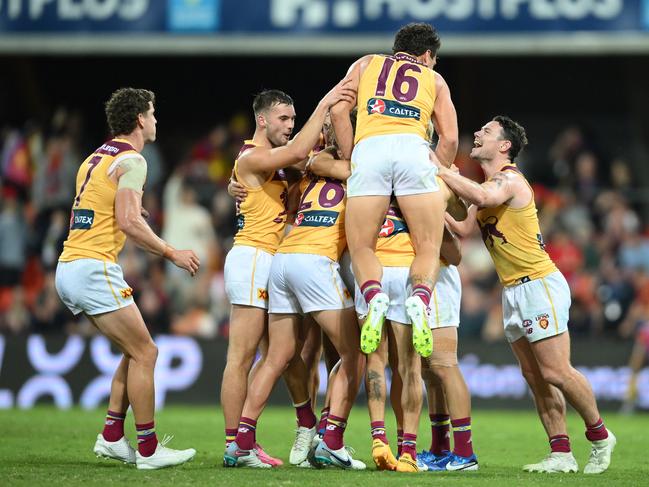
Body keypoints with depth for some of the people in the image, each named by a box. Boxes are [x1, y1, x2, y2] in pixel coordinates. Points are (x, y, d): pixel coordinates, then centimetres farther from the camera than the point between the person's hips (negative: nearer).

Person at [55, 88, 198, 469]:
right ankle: (148, 449, -4)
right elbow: (128, 223, -18)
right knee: (144, 353, -4)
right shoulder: (131, 160, -9)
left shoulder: (96, 158, 19)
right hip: (95, 269, -9)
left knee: (137, 351, 16)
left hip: (69, 267, 9)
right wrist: (172, 254, -10)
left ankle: (112, 437, 13)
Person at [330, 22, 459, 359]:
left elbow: (338, 111, 14)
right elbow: (449, 138, 16)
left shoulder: (366, 64, 29)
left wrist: (350, 161, 19)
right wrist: (436, 176, 27)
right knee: (428, 247, 3)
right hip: (413, 148, 0)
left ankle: (374, 296, -26)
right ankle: (420, 298, -28)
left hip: (369, 148, 0)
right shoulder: (434, 79, 28)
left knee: (361, 248, 5)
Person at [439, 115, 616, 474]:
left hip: (539, 284, -9)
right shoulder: (489, 185, 16)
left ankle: (599, 436, 7)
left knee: (556, 372, -9)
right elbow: (463, 229, 14)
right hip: (512, 291, 9)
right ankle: (561, 454, 6)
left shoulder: (509, 179, -13)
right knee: (535, 378, 5)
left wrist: (439, 170, -28)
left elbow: (481, 196, -35)